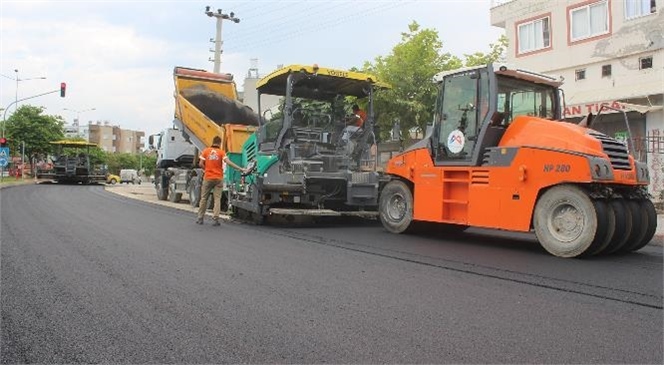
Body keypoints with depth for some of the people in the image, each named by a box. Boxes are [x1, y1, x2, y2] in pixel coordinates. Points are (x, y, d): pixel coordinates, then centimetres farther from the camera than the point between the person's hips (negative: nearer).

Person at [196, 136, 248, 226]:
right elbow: (228, 162, -16)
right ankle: (216, 219, -7)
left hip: (208, 178, 1)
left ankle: (200, 218, 17)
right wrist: (240, 169, -19)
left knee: (204, 198, 12)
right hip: (218, 178, -1)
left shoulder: (206, 151, 1)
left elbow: (200, 164, -3)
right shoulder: (221, 152, -4)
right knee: (217, 199, 1)